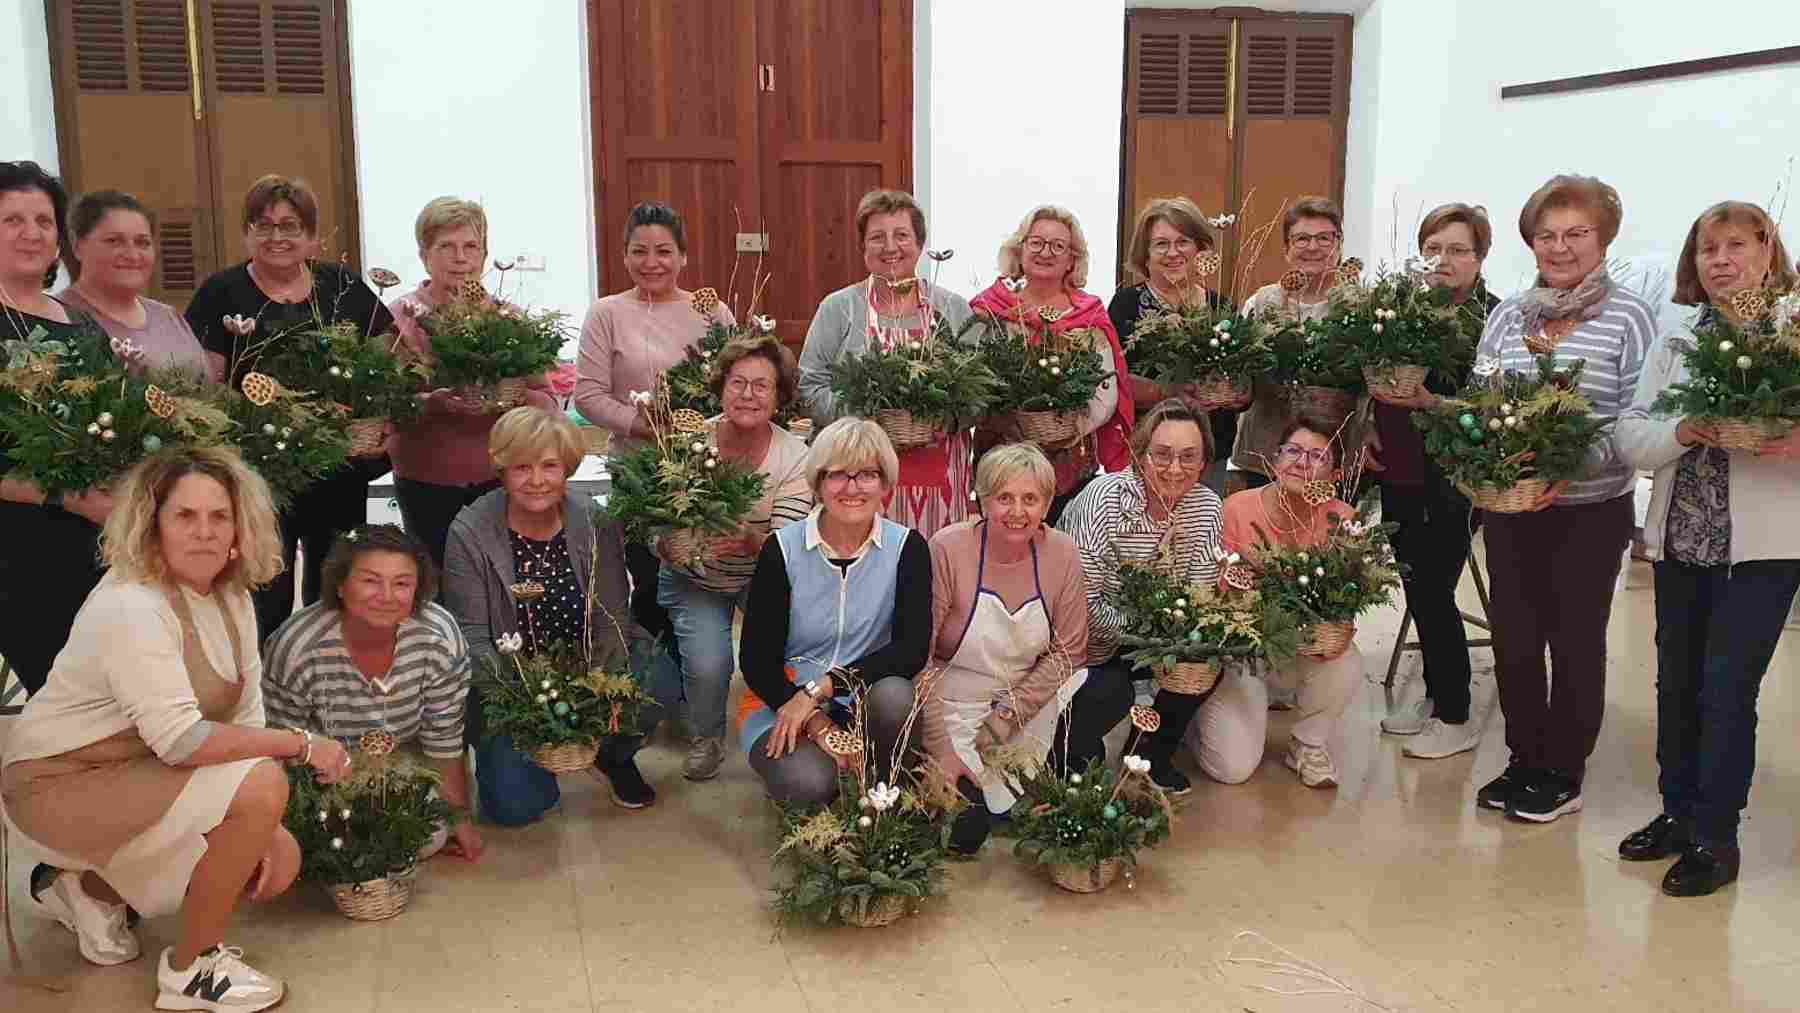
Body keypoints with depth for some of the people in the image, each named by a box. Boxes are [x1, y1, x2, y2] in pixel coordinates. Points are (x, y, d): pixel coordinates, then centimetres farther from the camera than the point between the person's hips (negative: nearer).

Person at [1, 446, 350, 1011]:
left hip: (136, 773, 9)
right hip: (60, 786, -9)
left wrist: (261, 830, -8)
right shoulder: (132, 607, -27)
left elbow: (245, 717, 0)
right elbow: (181, 741, -31)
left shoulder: (231, 597, 0)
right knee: (262, 786, -26)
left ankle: (87, 887, 20)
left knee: (279, 864, 4)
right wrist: (300, 745, -24)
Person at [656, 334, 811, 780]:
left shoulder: (794, 457, -16)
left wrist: (751, 541, -44)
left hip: (762, 577, 1)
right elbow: (662, 546, -12)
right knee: (707, 664, -22)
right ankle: (707, 737, 11)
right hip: (695, 579, -1)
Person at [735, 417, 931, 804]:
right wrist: (815, 720, -21)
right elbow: (756, 658, -6)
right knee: (810, 780, -31)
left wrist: (819, 689, -23)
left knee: (894, 695, -32)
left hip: (866, 701, 1)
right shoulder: (782, 550, -6)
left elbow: (913, 649, -16)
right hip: (782, 700, -1)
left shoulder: (907, 548, -5)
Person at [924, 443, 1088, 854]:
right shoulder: (948, 548, -17)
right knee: (964, 832, -20)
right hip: (950, 709, -4)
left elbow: (1068, 651, -3)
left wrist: (1005, 716, -13)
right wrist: (942, 751, -18)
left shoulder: (1062, 553, -7)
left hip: (1027, 704, 4)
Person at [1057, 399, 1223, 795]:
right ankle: (1075, 751, 6)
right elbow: (1085, 605, -26)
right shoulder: (1105, 499, -25)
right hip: (1085, 645, -6)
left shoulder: (1206, 506, -8)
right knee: (1111, 693, -30)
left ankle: (1154, 754, 12)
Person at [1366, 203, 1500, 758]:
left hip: (1454, 479, -5)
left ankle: (1456, 715, 15)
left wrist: (1429, 402, -25)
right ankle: (1434, 692, 31)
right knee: (1415, 583, 13)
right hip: (1398, 471, 5)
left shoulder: (1494, 319, -9)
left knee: (1433, 589, -2)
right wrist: (1367, 426, 2)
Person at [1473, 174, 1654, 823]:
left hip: (1590, 510, -4)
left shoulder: (1629, 318, -6)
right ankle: (1524, 761, 28)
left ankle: (1562, 775, 22)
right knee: (1513, 635, 10)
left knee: (1576, 640, 8)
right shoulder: (1507, 315, 6)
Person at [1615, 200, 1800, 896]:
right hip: (1681, 538, 4)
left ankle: (1714, 836, 11)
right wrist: (1683, 432, -17)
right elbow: (1631, 438, 2)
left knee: (1726, 689, -3)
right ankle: (1677, 811, 29)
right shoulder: (1676, 340, 10)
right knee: (1677, 682, 13)